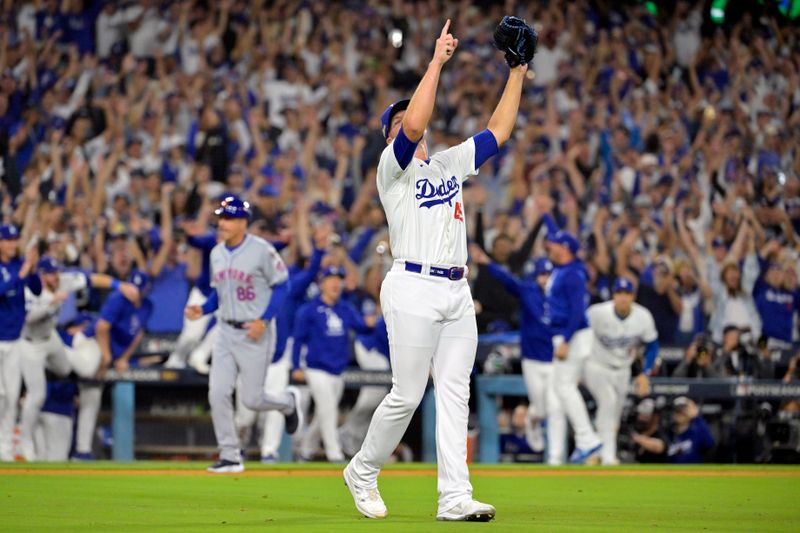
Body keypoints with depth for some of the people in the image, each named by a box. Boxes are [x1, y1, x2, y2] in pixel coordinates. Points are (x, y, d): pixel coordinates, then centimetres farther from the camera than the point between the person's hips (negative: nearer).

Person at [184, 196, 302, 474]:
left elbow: (281, 285, -9)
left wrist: (264, 320, -18)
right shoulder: (217, 253, 8)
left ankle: (288, 403, 32)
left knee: (251, 399, -2)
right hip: (227, 331, 6)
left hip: (256, 332, -6)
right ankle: (230, 456, 4)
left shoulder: (262, 250, -13)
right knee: (217, 394, -5)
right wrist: (202, 309, -2)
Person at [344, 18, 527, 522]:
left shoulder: (449, 163, 21)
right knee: (407, 394, -6)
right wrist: (437, 62, -17)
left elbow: (498, 132, 23)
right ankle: (363, 472, 15)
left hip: (457, 292, 6)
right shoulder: (393, 165, 0)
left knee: (454, 394, -1)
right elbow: (414, 127, -20)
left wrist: (517, 74, 19)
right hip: (414, 288, -6)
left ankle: (455, 497, -6)